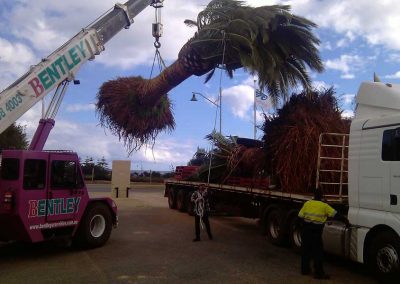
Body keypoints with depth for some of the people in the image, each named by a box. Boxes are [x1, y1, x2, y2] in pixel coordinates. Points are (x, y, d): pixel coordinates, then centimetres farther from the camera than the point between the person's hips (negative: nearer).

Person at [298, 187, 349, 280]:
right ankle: (319, 273, 5)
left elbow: (300, 217, 2)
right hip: (316, 231, -4)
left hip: (306, 230, 4)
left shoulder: (307, 203, 3)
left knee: (306, 250, 14)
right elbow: (335, 215, -3)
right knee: (318, 252, 3)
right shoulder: (324, 206, -4)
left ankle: (305, 269, 24)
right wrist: (345, 220, 8)